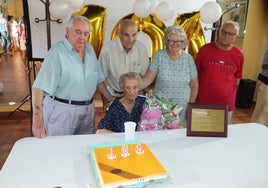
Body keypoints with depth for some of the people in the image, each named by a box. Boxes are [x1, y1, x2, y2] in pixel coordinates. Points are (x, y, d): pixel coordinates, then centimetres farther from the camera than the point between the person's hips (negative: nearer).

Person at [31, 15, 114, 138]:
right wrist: (37, 120, -29)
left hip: (88, 109, 6)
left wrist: (110, 99, 13)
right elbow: (40, 86, -21)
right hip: (62, 110, -6)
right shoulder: (56, 52, -13)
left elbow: (98, 79, 17)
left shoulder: (90, 50, 8)